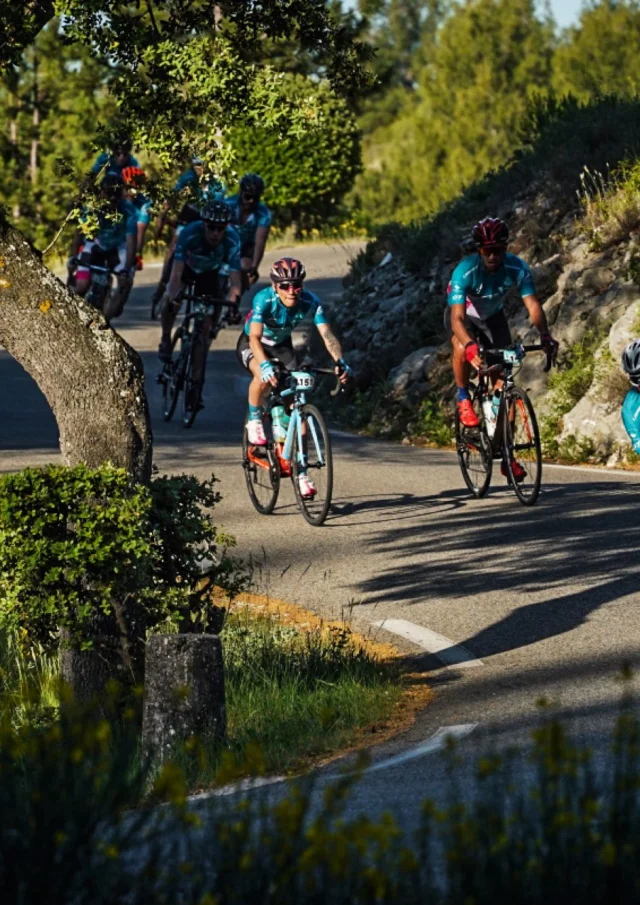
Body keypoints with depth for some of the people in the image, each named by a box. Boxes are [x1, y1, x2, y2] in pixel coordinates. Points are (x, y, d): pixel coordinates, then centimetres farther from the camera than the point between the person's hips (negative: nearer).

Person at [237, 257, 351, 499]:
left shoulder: (310, 302, -26)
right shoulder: (264, 299, -33)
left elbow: (327, 334, -33)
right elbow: (255, 337, -42)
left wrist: (339, 361, -51)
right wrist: (265, 364, -60)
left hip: (282, 345, 4)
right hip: (251, 345, -4)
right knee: (264, 376, -38)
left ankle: (301, 471, 0)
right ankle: (254, 421, -9)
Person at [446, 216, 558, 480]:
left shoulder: (517, 268, -28)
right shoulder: (465, 271, -36)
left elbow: (533, 305, -34)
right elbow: (457, 318, -43)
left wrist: (545, 335, -53)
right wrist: (470, 345, -61)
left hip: (492, 317, 3)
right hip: (463, 314, -3)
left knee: (503, 382, -6)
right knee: (463, 348, -39)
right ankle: (464, 399, -11)